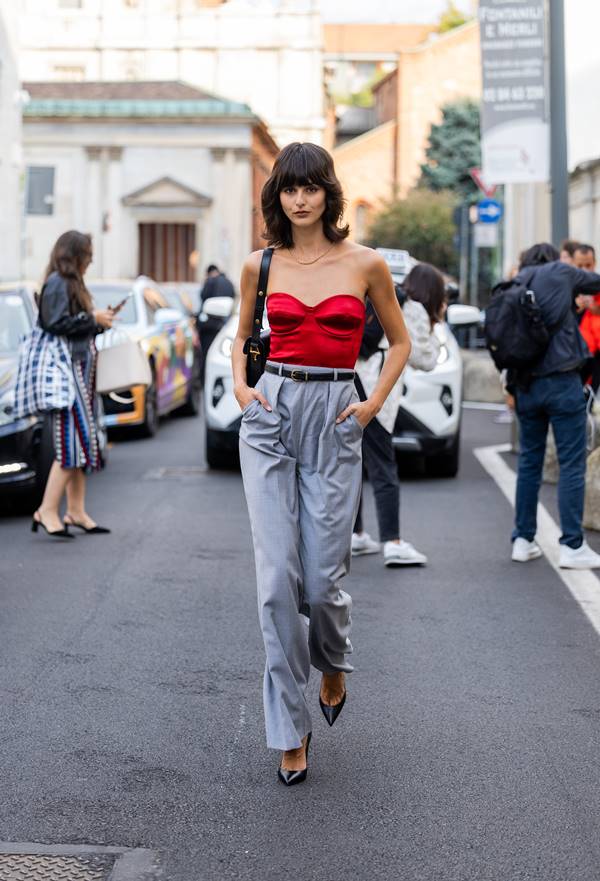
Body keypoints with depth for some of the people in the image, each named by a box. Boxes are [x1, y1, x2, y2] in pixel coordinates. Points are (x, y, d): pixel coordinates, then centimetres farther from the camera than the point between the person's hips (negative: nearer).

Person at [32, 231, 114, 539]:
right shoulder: (57, 283, -11)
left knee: (80, 441, 9)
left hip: (82, 366, 10)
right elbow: (57, 324, -19)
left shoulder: (71, 283, 19)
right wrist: (92, 319, -11)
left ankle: (76, 512, 11)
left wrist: (99, 321, 9)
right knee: (74, 438, -14)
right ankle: (47, 511, -13)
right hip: (68, 367, -10)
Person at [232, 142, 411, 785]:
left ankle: (333, 666, 34)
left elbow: (399, 341, 13)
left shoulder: (365, 264, 1)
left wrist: (374, 404, 1)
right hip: (270, 418, 1)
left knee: (322, 579, -2)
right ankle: (290, 732, 4)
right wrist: (240, 387, 5)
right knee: (277, 577, -5)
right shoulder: (261, 266, 6)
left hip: (333, 422, -1)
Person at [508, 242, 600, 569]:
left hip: (526, 386, 5)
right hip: (562, 382, -5)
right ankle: (572, 546, -3)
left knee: (529, 463, 14)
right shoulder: (560, 272, 0)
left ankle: (523, 541, 17)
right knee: (571, 465, -2)